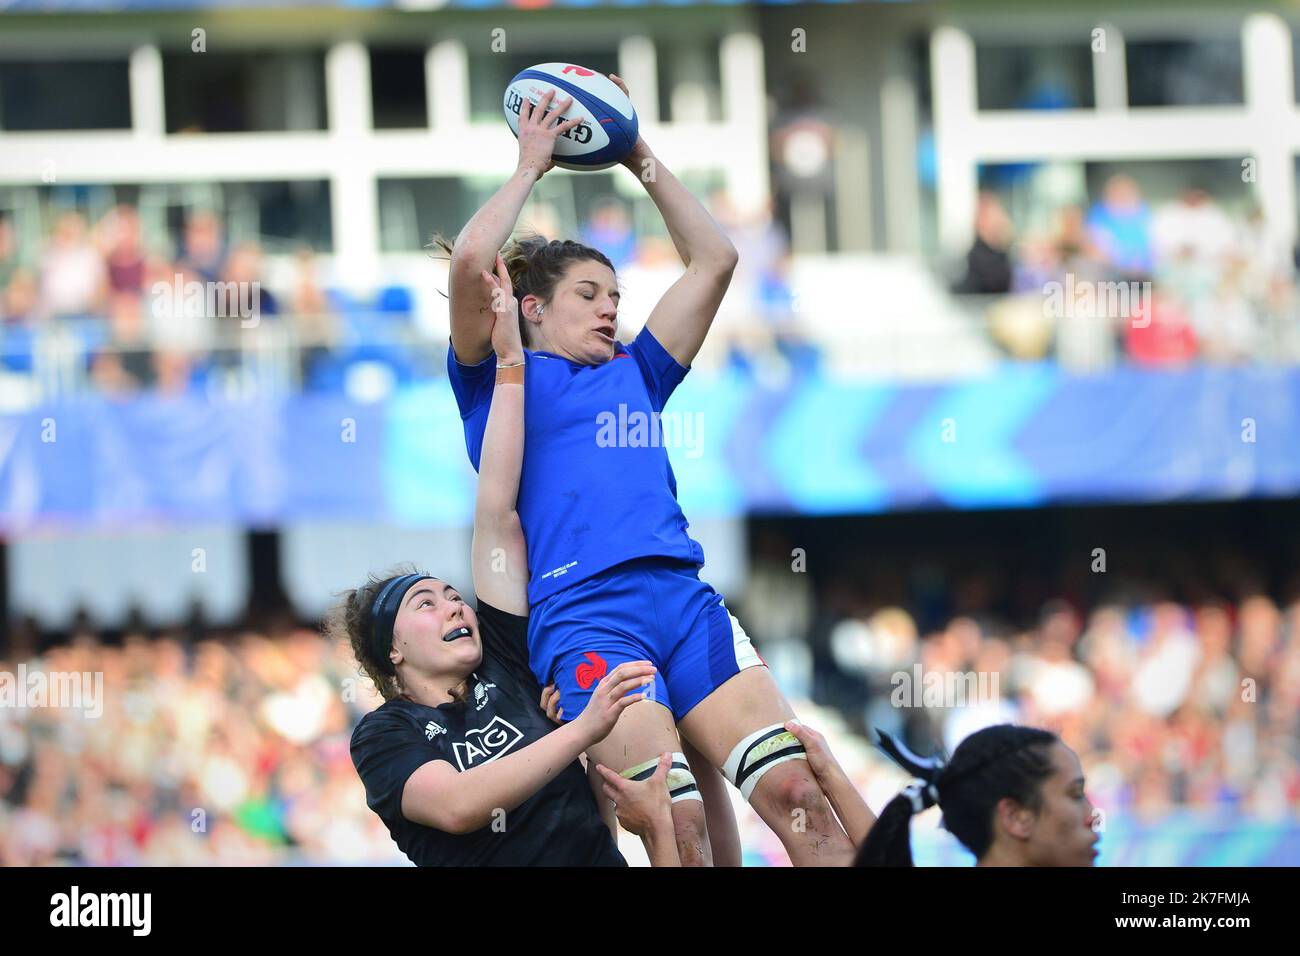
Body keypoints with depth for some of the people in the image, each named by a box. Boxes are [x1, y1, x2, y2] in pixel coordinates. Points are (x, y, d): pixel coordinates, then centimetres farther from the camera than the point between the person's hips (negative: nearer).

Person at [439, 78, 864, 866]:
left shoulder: (633, 377, 30)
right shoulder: (498, 381, 15)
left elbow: (715, 260, 32)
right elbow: (470, 261, -1)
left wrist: (646, 163, 31)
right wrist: (530, 168, 11)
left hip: (684, 600, 6)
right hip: (583, 614, -5)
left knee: (799, 794, -13)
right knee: (682, 826, -23)